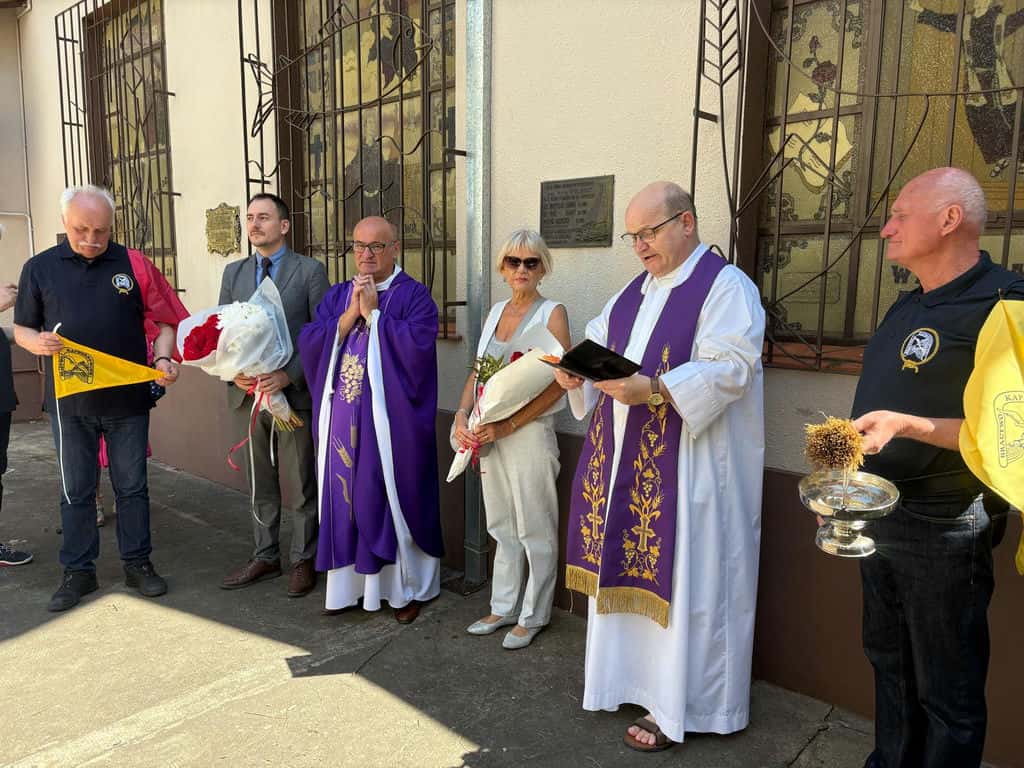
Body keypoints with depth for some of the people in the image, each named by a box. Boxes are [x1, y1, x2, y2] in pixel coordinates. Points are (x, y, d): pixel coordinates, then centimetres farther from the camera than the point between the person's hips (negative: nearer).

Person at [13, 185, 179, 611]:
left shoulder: (132, 263, 1)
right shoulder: (39, 268, 4)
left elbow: (162, 320, 5)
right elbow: (22, 328, 9)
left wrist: (162, 359, -14)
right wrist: (38, 342, -15)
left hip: (128, 399, 0)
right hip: (70, 401, 1)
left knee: (132, 486, 9)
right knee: (76, 492, 10)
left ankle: (138, 563, 22)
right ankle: (78, 571, 22)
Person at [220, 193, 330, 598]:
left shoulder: (310, 271, -3)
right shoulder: (234, 272, 11)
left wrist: (289, 375, -17)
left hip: (294, 393, -4)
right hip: (247, 394, 5)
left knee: (300, 485, 6)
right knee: (259, 484, 15)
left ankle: (303, 561, 21)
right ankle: (265, 557, 30)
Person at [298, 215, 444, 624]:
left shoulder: (414, 295, -3)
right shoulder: (336, 295, 13)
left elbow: (418, 346, -19)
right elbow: (309, 344, 0)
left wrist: (373, 313, -14)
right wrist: (350, 314, -11)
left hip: (390, 420, -4)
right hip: (342, 418, 5)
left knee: (392, 499, 3)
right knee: (345, 499, 9)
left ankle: (407, 586, 19)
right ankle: (349, 582, 24)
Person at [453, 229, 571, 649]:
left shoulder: (552, 312, -7)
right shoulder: (496, 311, 12)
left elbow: (558, 383, -15)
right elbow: (477, 371, 14)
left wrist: (506, 426, -18)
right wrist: (462, 415, -3)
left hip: (529, 432, -6)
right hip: (489, 436, 6)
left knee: (535, 531, 6)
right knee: (502, 528, 16)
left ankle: (532, 616, 22)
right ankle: (504, 607, 30)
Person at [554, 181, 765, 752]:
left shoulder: (726, 287, -8)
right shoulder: (633, 292, 16)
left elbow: (728, 368, -20)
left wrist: (651, 390, -29)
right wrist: (578, 373, -5)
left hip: (688, 466, -7)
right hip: (627, 461, 8)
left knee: (682, 576, 1)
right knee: (629, 566, 13)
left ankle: (679, 706, 16)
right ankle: (636, 674, 31)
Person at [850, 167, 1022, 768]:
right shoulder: (910, 307, 11)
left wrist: (907, 425, -31)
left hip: (941, 528, -8)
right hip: (878, 516, 9)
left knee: (946, 691, 8)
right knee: (889, 663, 23)